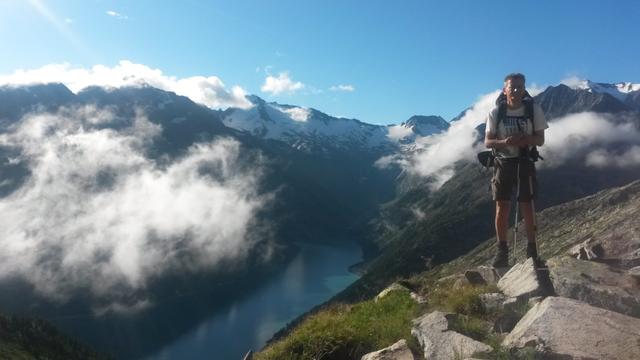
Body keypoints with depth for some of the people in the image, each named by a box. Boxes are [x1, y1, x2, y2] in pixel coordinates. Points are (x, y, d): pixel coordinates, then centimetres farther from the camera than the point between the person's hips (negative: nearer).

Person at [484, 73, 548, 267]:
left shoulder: (533, 109, -4)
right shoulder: (496, 112, -3)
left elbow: (540, 139, -2)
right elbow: (488, 142, -3)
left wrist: (523, 140, -23)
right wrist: (504, 142, -24)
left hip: (525, 162, 0)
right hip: (503, 162, 1)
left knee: (527, 206, 1)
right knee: (501, 207, -1)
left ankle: (532, 250, 12)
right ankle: (502, 251, 9)